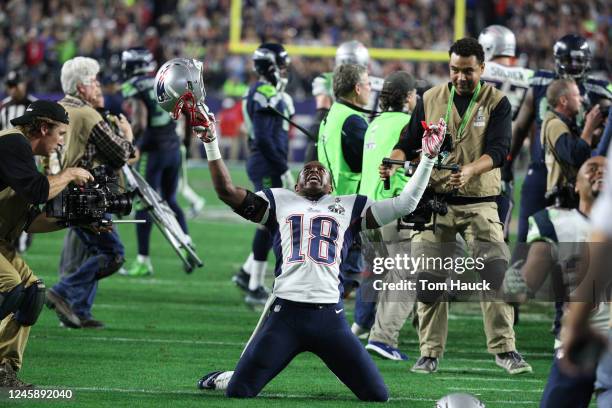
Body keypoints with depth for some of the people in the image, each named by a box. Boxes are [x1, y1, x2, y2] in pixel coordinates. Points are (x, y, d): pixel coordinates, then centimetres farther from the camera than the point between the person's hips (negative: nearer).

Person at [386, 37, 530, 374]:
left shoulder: (496, 103, 0)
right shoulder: (430, 100, 8)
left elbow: (497, 151, -11)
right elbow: (409, 142, 9)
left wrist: (469, 171, -31)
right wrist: (395, 161, -14)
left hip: (479, 204, -2)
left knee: (496, 274, -14)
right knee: (428, 279, -1)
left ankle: (504, 349, -8)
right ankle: (430, 352, 9)